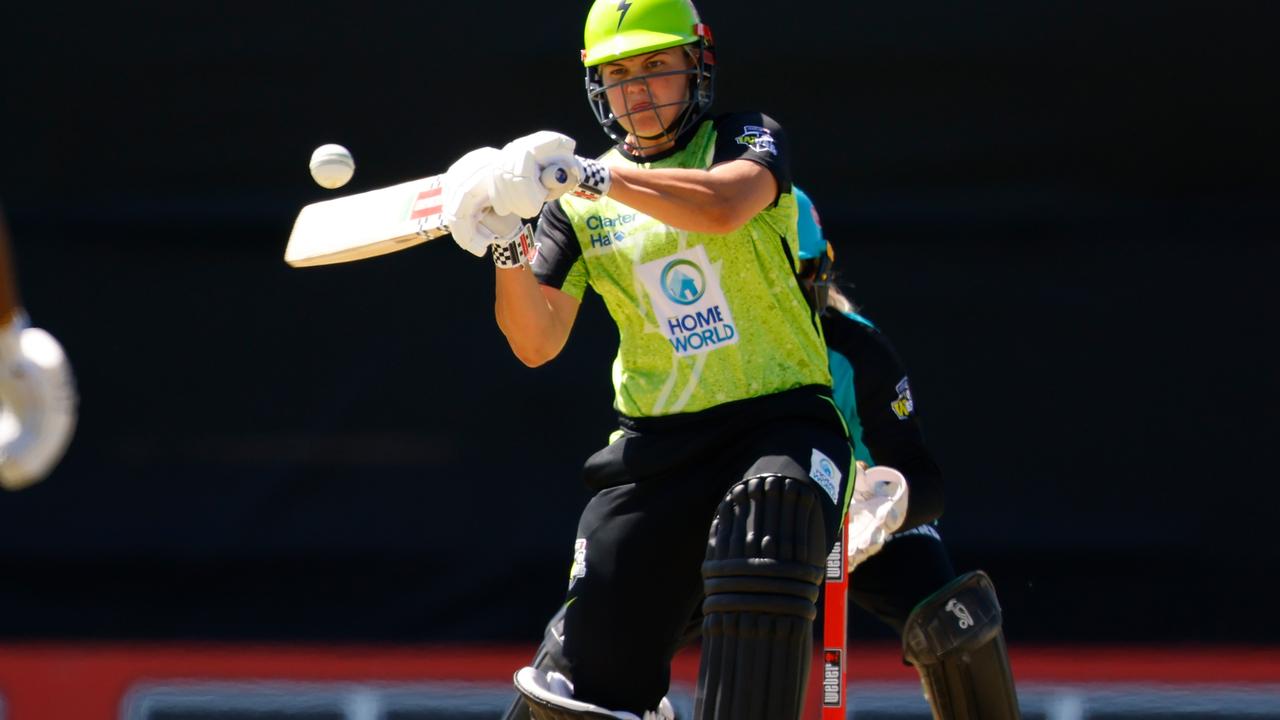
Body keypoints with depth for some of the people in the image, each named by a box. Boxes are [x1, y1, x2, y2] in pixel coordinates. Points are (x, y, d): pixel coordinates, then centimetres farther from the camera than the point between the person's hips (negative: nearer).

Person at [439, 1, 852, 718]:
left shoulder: (748, 140, 2)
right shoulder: (577, 204, 10)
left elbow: (723, 206, -23)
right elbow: (537, 344, 3)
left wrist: (580, 172, -28)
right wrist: (508, 247, -15)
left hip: (782, 418, -3)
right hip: (657, 440, 3)